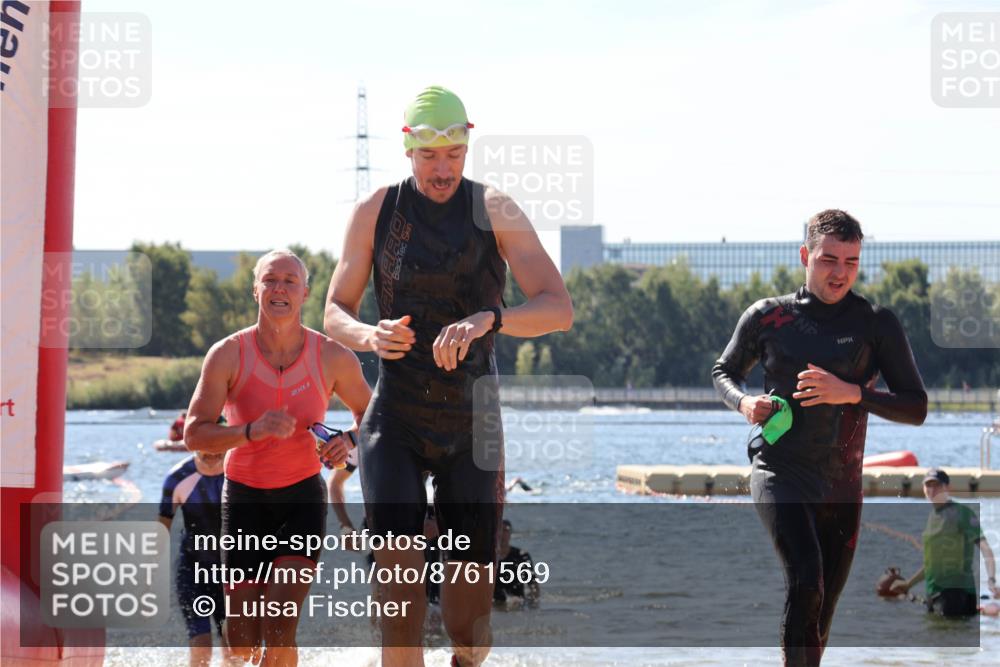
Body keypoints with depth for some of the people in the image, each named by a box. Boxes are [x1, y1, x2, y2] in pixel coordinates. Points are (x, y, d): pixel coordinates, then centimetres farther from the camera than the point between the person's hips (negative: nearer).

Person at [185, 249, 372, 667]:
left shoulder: (332, 358, -6)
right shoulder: (228, 355, -9)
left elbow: (368, 412, 12)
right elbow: (194, 434, -12)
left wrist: (348, 442, -11)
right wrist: (251, 432, -30)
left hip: (303, 495, 0)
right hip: (245, 495, 0)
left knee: (280, 627, -18)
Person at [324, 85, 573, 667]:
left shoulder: (495, 212, -3)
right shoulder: (377, 211, 2)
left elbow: (559, 309, -13)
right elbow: (335, 313, 7)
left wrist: (485, 320, -32)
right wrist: (368, 336, -17)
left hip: (472, 425, 0)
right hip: (395, 422, 0)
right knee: (399, 595, -19)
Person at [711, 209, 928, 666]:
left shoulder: (877, 324, 2)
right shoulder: (767, 317, 3)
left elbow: (916, 408, -1)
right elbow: (724, 371, 20)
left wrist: (852, 392, -17)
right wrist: (742, 402, -3)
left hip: (842, 488, 2)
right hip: (780, 471, -2)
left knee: (819, 622, 10)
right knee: (805, 583, -27)